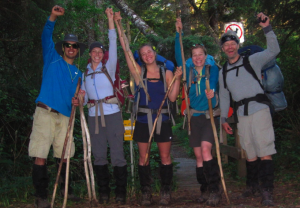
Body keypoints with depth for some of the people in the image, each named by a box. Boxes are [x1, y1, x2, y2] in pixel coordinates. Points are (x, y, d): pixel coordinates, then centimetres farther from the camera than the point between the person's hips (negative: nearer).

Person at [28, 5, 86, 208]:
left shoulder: (78, 73, 19)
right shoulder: (52, 59, 9)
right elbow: (46, 37, -3)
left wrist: (76, 101, -1)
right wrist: (52, 18, -16)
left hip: (65, 115, 4)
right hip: (45, 113, -4)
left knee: (65, 154, 8)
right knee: (41, 155, -8)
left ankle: (65, 188, 26)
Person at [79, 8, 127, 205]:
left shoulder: (109, 68, 3)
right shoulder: (85, 73, 13)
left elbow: (113, 43, -4)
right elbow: (84, 95, 16)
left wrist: (110, 19, -7)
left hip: (112, 113, -3)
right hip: (94, 115, 3)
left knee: (117, 153, -3)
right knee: (99, 154, 6)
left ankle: (121, 191, 6)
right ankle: (103, 191, 16)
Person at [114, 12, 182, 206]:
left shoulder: (166, 72, 3)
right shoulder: (139, 72, 2)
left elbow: (172, 97, -2)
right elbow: (126, 50, -6)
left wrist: (177, 78, -12)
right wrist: (119, 26, -10)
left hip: (162, 120, 0)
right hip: (143, 120, 0)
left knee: (165, 157, 3)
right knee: (143, 157, 4)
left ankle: (166, 191, 15)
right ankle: (146, 192, 15)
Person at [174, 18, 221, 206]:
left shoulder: (213, 69, 0)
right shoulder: (189, 71, 7)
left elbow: (214, 87, -4)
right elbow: (178, 57, 2)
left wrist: (211, 96, -26)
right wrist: (178, 34, 0)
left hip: (210, 115, -4)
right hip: (195, 116, 4)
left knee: (205, 150, -20)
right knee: (198, 156, 4)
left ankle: (215, 189, -14)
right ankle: (205, 191, 13)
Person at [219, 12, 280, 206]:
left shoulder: (252, 61, 4)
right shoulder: (223, 72, 16)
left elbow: (273, 50, -8)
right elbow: (224, 97, 20)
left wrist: (267, 28, -17)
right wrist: (224, 118, 16)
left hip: (259, 109, -4)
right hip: (242, 115, 4)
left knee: (265, 152, -9)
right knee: (250, 154, 10)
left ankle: (267, 192, -7)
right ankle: (252, 186, 25)